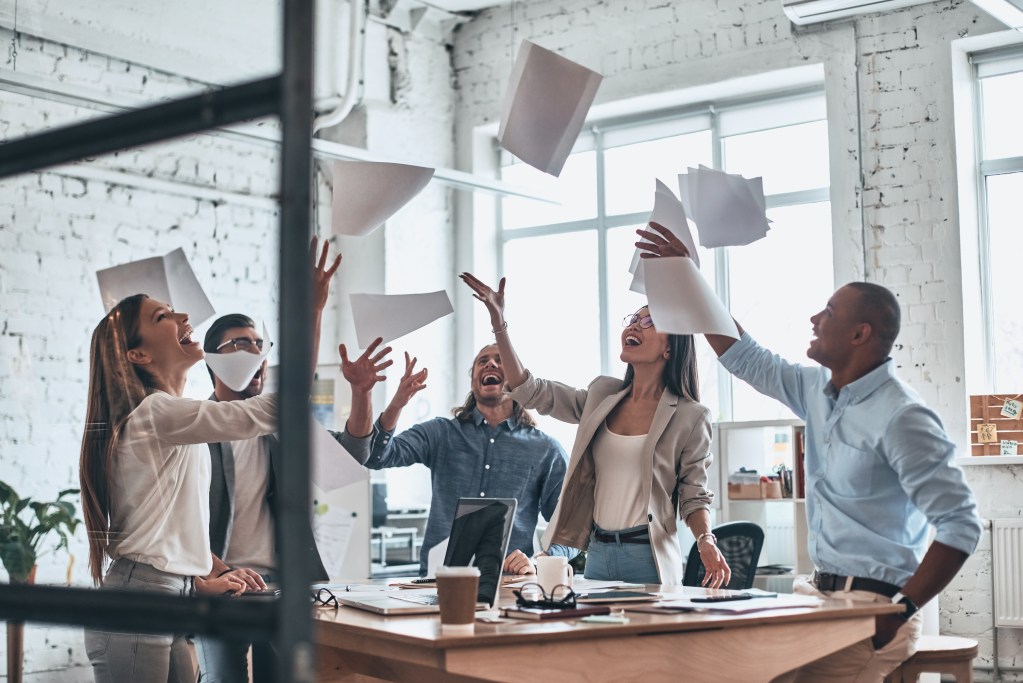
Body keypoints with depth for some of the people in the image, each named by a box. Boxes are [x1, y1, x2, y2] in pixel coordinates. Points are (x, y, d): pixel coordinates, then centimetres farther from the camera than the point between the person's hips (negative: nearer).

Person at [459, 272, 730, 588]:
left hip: (649, 559, -4)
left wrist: (706, 541, -19)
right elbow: (529, 391, 9)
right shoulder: (603, 395, 10)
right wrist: (499, 322, 1)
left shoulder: (690, 417, -2)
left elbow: (694, 496, 0)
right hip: (597, 553, 4)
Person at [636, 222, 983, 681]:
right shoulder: (818, 390, 9)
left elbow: (961, 525, -19)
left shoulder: (900, 418, -16)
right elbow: (746, 359, 22)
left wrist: (901, 611, -21)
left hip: (871, 605, -8)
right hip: (819, 592, 8)